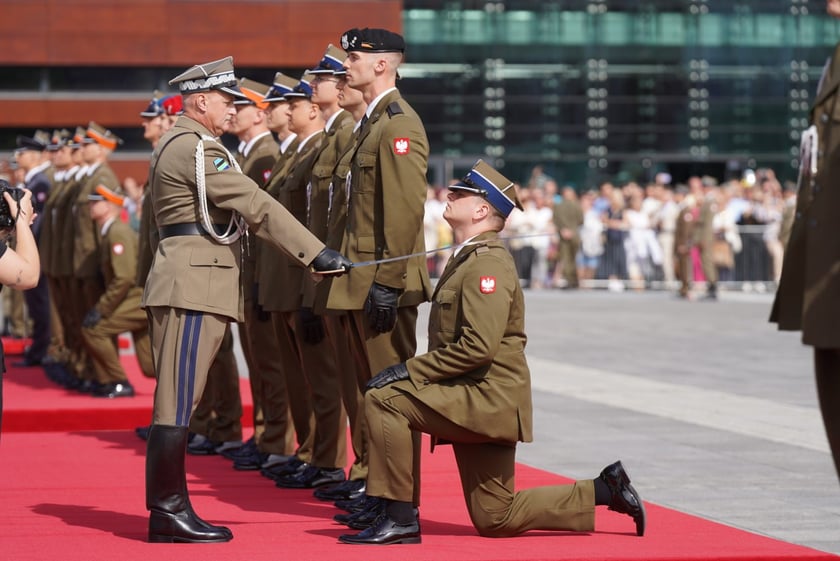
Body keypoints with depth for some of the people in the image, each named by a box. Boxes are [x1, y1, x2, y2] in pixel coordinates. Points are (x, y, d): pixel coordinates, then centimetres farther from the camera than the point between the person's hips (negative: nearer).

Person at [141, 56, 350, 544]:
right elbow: (257, 206, -19)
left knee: (178, 402, 10)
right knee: (178, 403, -8)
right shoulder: (198, 148, -12)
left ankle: (168, 509, 13)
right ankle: (168, 511, -6)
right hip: (195, 284, -11)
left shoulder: (178, 145, 20)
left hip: (187, 280, 11)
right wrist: (316, 253, -20)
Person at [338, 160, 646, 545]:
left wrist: (410, 371, -21)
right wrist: (414, 372, 9)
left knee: (383, 399, -21)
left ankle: (399, 518, -16)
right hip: (475, 403, 10)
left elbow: (478, 346, -25)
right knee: (494, 521, 11)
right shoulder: (465, 258, 16)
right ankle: (603, 491, 18)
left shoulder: (487, 262, -16)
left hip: (488, 398, -10)